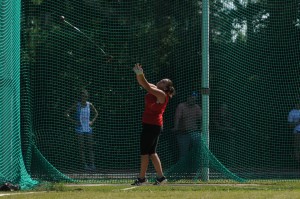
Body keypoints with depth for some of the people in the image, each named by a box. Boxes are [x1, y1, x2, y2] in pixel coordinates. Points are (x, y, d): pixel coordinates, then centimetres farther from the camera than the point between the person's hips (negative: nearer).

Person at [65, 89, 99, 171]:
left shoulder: (89, 105, 6)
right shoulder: (77, 105, -4)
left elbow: (96, 113, 23)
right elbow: (67, 113, -1)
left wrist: (92, 121, 9)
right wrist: (73, 121, -9)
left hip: (88, 128, 3)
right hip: (80, 128, -3)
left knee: (90, 146, -2)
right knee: (82, 147, -4)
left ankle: (92, 164, -5)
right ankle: (85, 164, -5)